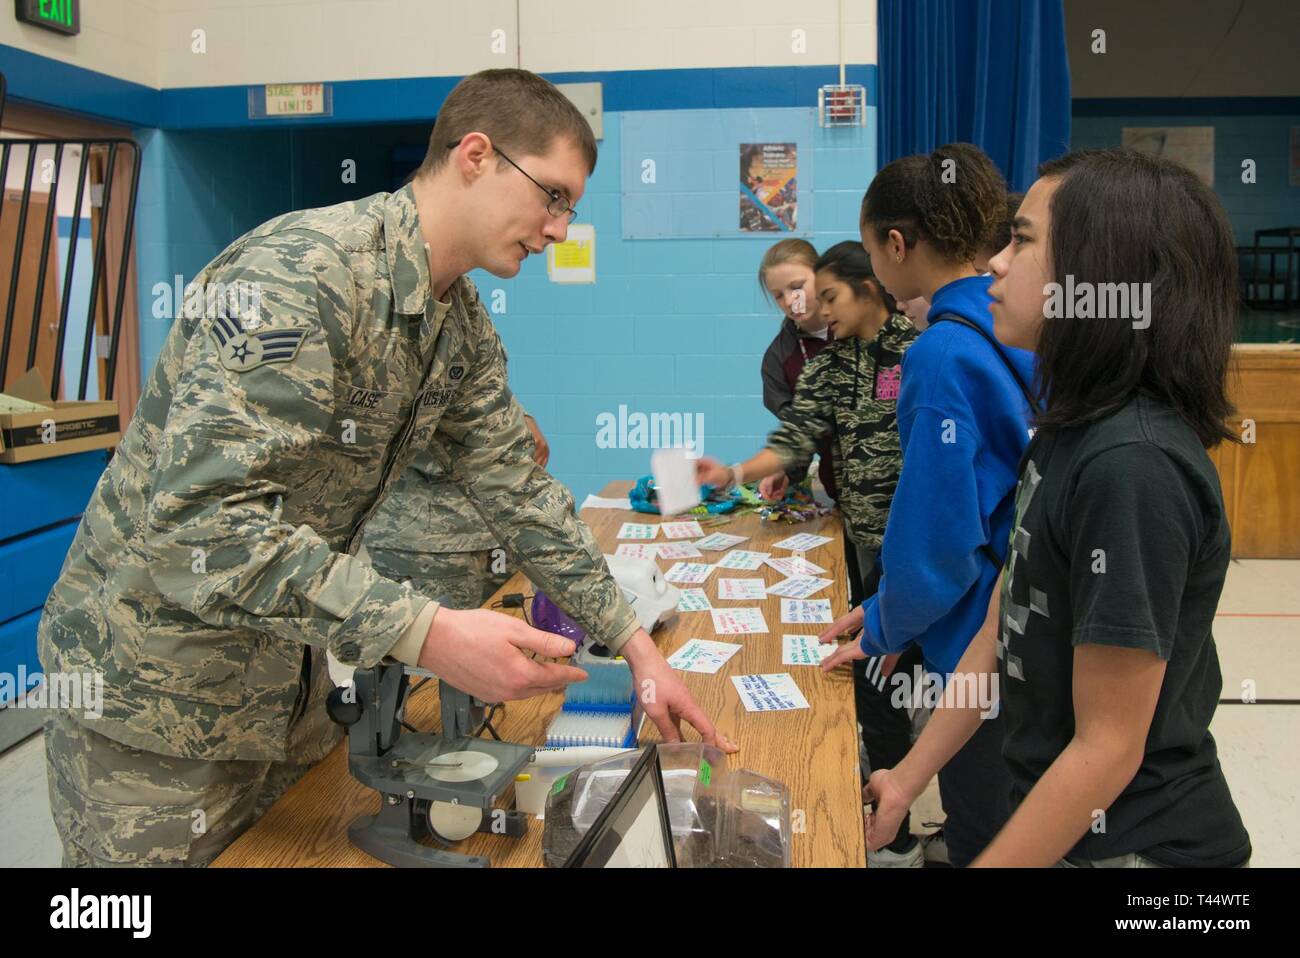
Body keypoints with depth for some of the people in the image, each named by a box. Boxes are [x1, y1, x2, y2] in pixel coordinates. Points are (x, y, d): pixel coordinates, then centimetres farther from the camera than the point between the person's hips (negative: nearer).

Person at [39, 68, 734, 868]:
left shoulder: (464, 327, 2)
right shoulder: (297, 275, -26)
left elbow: (518, 491, 6)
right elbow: (202, 520, -33)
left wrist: (635, 643, 2)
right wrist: (428, 634, -37)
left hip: (289, 678, 8)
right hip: (159, 689, -8)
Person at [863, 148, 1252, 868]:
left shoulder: (1134, 467, -27)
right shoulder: (1070, 431, 1)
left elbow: (1109, 747, -24)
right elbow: (1007, 629, 6)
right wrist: (907, 779, 8)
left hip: (1136, 840, -7)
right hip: (1055, 816, 8)